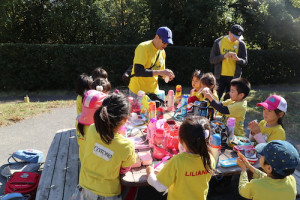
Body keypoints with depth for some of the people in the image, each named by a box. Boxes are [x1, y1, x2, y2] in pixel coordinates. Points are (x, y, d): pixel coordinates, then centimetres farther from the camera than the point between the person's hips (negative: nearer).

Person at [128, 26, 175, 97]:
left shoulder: (162, 52, 6)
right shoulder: (143, 47, -15)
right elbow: (138, 71, -26)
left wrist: (166, 76, -6)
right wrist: (160, 72, -29)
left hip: (154, 91, 6)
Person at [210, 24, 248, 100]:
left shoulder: (241, 44, 3)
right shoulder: (218, 42, 0)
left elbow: (245, 62, 5)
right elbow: (211, 59, -2)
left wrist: (238, 59, -16)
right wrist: (223, 56, -18)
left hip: (234, 77, 1)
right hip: (220, 76, -1)